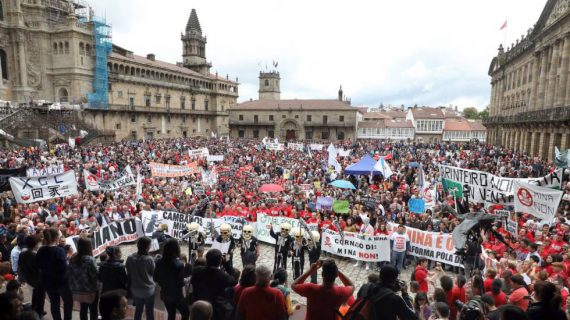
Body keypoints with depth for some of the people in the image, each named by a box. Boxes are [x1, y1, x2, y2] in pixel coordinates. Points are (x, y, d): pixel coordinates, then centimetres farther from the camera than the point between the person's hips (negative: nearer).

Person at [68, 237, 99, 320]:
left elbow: (70, 274, 6)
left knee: (83, 309, 19)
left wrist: (72, 287, 15)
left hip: (78, 290, 6)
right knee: (93, 310, 8)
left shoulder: (73, 259, -1)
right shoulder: (89, 260, -23)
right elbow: (95, 275, -22)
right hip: (90, 290, -6)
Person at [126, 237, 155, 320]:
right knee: (149, 312, 12)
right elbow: (153, 272, -8)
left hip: (136, 290, 4)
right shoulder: (149, 259, -23)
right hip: (148, 290, -4)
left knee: (138, 310, 22)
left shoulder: (130, 258, -12)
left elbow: (128, 273, -1)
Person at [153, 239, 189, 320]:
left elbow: (156, 278, 2)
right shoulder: (179, 264, -26)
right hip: (176, 295, -5)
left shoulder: (159, 262, -8)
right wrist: (188, 280, -4)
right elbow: (180, 283, -22)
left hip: (165, 294, 6)